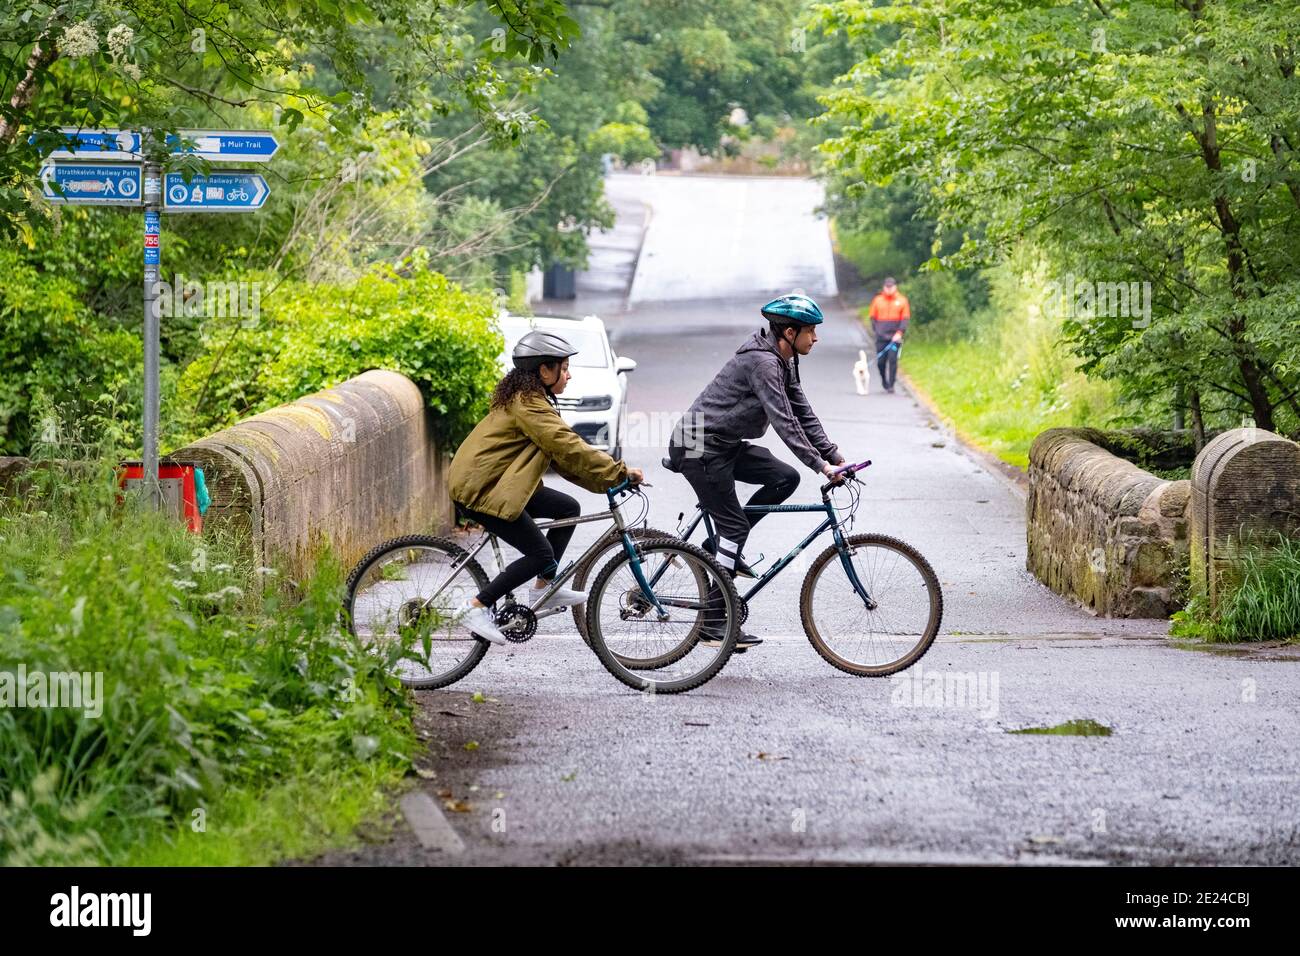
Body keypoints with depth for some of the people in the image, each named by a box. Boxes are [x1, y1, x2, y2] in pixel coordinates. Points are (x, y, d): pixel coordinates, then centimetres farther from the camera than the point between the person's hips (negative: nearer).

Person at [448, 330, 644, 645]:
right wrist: (619, 471, -20)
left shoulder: (525, 398, 15)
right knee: (541, 553, -10)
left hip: (494, 482, 10)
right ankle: (477, 607, -6)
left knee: (568, 508, 11)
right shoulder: (528, 405, -18)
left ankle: (544, 589, 15)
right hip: (479, 490, -10)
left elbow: (560, 452, 15)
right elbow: (569, 447, -24)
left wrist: (605, 480, 7)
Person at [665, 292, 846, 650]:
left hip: (725, 446, 10)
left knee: (785, 478, 0)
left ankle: (721, 547, 7)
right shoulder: (761, 362, -22)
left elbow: (802, 413, 12)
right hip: (700, 448, -10)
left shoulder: (782, 362, 10)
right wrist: (820, 465, -30)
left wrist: (833, 455, 4)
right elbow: (784, 421, -28)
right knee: (734, 525, -9)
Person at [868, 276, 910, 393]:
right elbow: (873, 318, 13)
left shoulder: (902, 300, 3)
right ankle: (884, 381, 24)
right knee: (881, 361, 1)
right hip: (881, 337, 2)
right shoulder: (877, 300, 8)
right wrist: (876, 331, 1)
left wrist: (899, 332, -11)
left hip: (895, 336, -2)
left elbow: (905, 319, 1)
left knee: (893, 360, -9)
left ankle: (891, 385, -4)